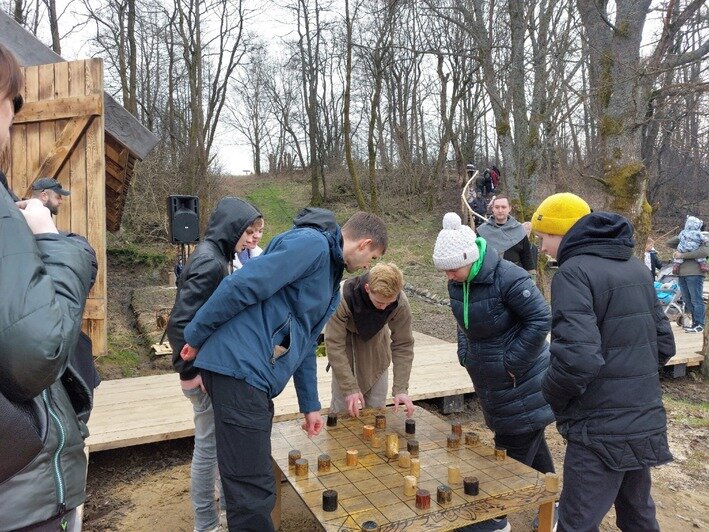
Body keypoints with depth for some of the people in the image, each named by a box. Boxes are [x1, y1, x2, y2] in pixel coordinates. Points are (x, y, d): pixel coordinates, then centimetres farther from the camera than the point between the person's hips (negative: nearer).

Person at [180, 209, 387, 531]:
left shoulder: (331, 277, 22)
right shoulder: (312, 243, -10)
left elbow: (304, 344, 26)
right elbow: (241, 287, -17)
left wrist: (310, 404, 27)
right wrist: (196, 338, -9)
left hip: (254, 375, 10)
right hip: (240, 367, -10)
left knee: (255, 487, 19)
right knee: (253, 494, -2)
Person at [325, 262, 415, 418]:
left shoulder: (401, 303, -30)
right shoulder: (343, 298, -38)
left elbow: (403, 345, -19)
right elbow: (334, 345, -32)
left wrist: (401, 389, -25)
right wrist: (351, 389, -34)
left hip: (375, 337, 2)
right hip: (345, 335, -2)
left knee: (377, 404, 2)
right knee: (342, 402, -4)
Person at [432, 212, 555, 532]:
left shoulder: (507, 277, -27)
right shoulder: (457, 283, -3)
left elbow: (541, 319, -23)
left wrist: (512, 362, -20)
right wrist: (465, 353, 3)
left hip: (522, 382, -7)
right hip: (491, 382, 7)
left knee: (514, 449, 5)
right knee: (530, 442, 21)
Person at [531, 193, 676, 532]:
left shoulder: (574, 271, -17)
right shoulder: (637, 268, 10)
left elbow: (578, 358, -27)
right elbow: (663, 344, 14)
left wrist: (551, 394, -9)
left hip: (601, 431, -9)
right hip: (646, 423, 9)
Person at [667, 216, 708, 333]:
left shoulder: (701, 240, 1)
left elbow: (704, 251, -17)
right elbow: (669, 243, 16)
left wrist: (683, 255, -18)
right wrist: (680, 237, 3)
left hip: (694, 274, -7)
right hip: (681, 274, 7)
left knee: (696, 300, -6)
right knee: (687, 300, 10)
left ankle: (699, 325, -3)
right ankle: (695, 322, 19)